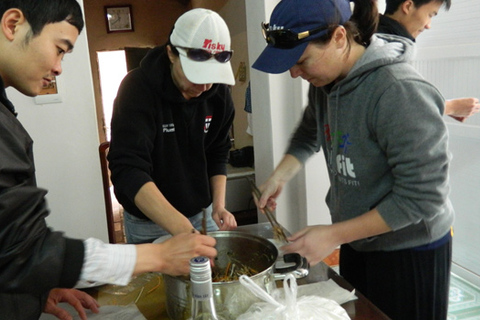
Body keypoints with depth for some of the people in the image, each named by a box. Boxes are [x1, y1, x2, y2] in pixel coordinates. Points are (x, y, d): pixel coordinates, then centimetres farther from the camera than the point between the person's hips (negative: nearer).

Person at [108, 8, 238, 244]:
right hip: (149, 221, -4)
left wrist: (218, 205, -11)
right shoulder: (138, 89, -24)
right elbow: (128, 170, -34)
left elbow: (217, 155, 3)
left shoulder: (219, 91, -9)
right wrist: (181, 229, -44)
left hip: (202, 214, 4)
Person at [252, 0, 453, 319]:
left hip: (409, 254, -7)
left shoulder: (400, 92, -29)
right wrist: (280, 176, -3)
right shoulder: (325, 81, -5)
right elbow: (309, 134, 13)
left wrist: (335, 235, -23)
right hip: (356, 242, 7)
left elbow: (422, 197, -27)